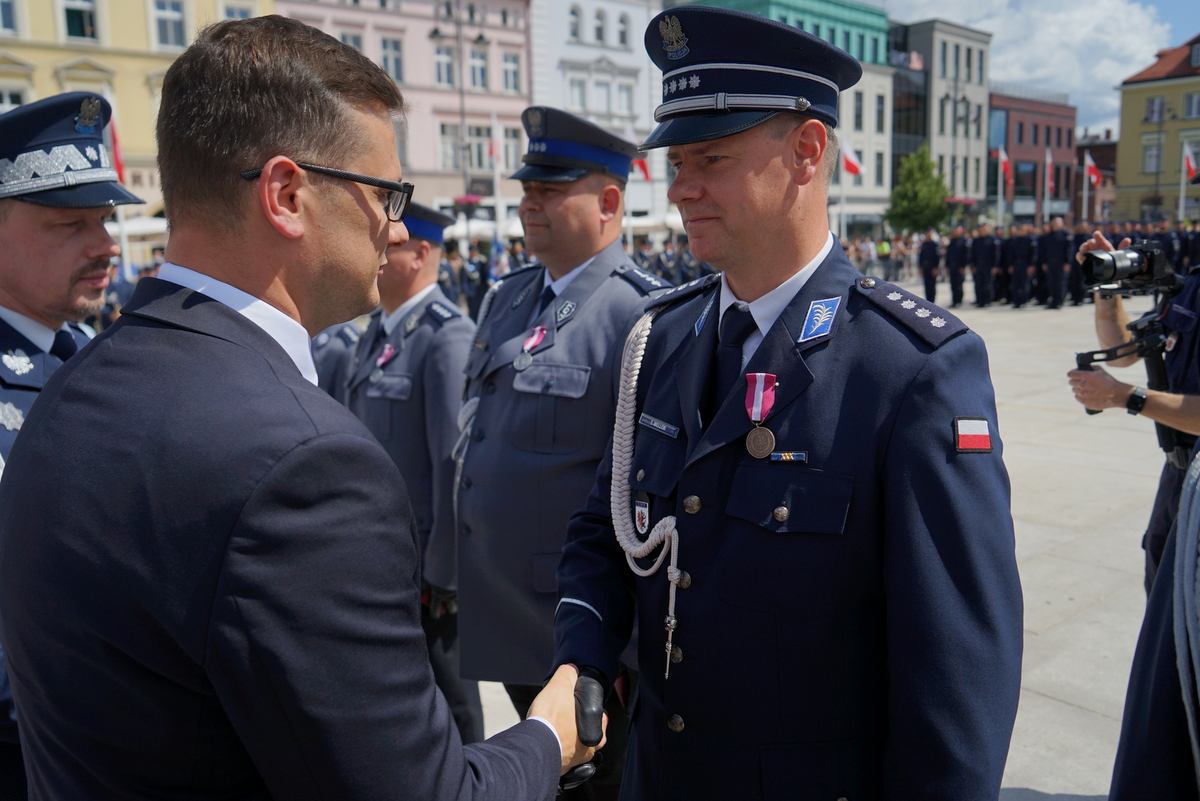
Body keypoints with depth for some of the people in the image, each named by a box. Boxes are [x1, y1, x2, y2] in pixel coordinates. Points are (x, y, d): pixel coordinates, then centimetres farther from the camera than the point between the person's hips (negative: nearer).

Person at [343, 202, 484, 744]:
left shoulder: (447, 336, -20)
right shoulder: (378, 331, 8)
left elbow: (456, 461, -22)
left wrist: (445, 573, -19)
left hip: (425, 563, -8)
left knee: (447, 710, 13)